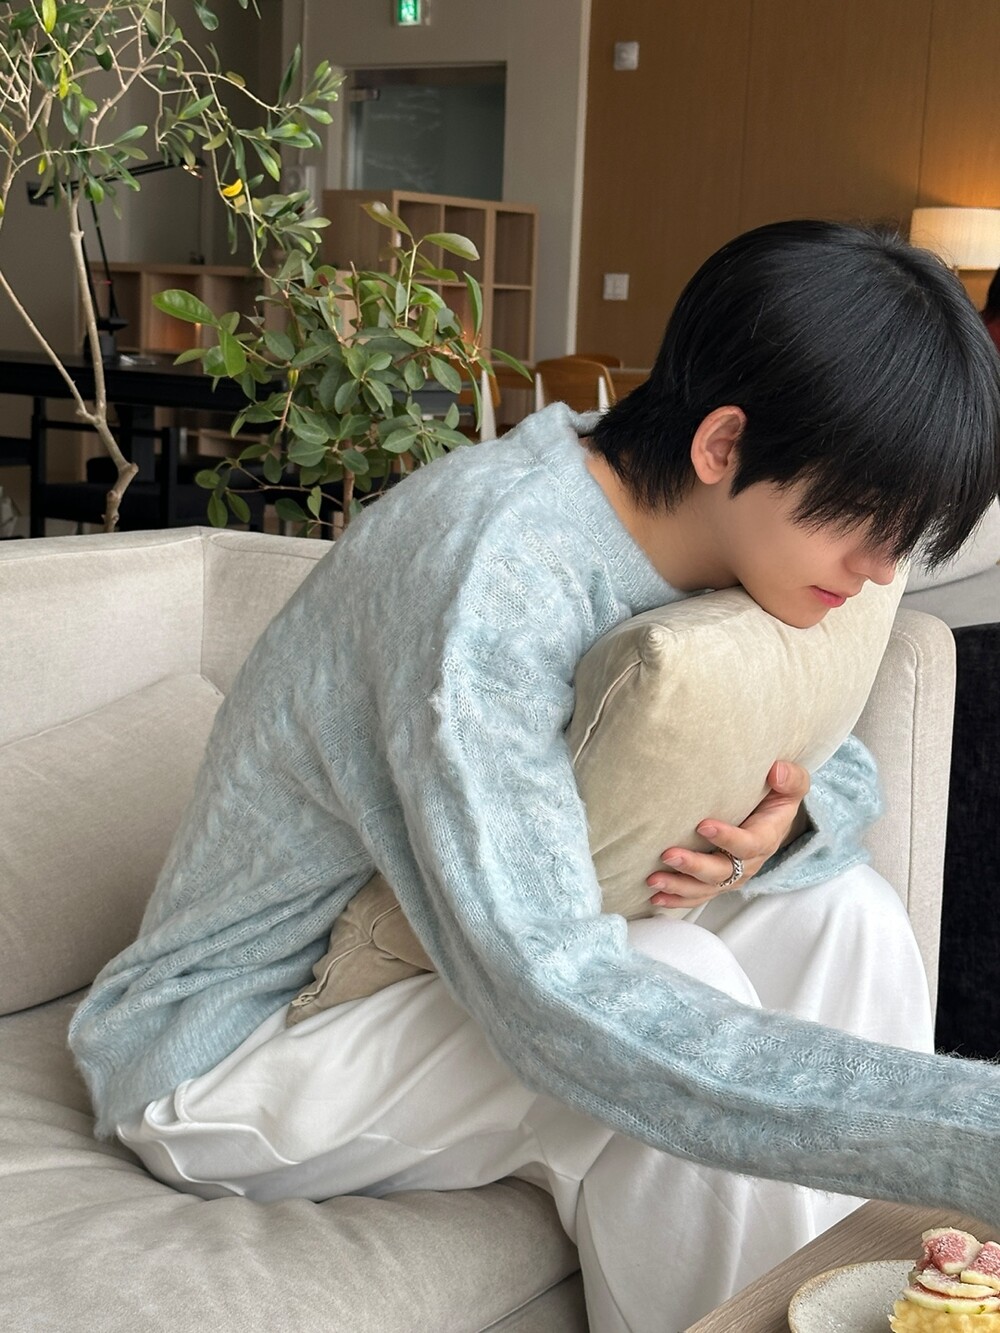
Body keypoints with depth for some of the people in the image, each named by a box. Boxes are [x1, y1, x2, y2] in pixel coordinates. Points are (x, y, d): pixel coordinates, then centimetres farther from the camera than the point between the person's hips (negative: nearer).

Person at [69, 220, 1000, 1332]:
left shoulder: (676, 525, -7)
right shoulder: (491, 567, -32)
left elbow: (849, 771, 6)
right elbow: (556, 1005, -40)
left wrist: (791, 823, -20)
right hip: (233, 1056, -8)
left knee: (846, 914, -7)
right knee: (681, 995, -28)